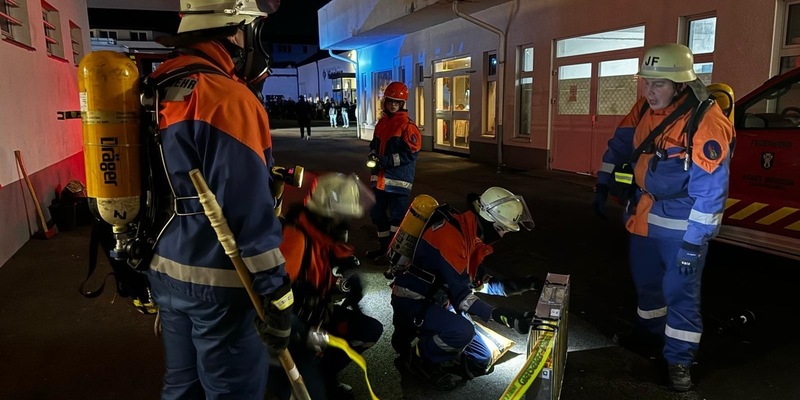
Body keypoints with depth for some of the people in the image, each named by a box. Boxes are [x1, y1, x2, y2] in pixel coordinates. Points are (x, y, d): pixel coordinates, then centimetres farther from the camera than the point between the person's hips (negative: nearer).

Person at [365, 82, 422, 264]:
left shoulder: (408, 126, -10)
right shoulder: (381, 123, 13)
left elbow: (410, 153, -16)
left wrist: (386, 161, -20)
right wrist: (373, 155, -1)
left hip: (398, 180, -8)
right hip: (380, 177, 8)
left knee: (396, 217, -2)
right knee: (378, 214, 16)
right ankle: (384, 246, 30)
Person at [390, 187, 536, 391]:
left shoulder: (472, 233, 2)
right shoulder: (451, 234, -27)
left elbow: (477, 280, 11)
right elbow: (462, 296, -29)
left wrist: (515, 285, -1)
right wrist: (507, 317, -35)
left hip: (439, 302, 9)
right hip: (413, 302, -9)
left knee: (482, 359, 7)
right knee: (463, 331, -35)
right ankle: (416, 359, -8)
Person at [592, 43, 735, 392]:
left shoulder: (707, 123, -25)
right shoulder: (644, 109, -3)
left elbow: (710, 191, -25)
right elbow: (619, 145, 14)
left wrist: (694, 241, -25)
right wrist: (603, 185, 11)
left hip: (682, 222, -7)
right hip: (644, 214, 7)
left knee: (680, 291, 0)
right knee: (645, 280, 20)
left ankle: (679, 358, 17)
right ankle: (651, 335, 41)